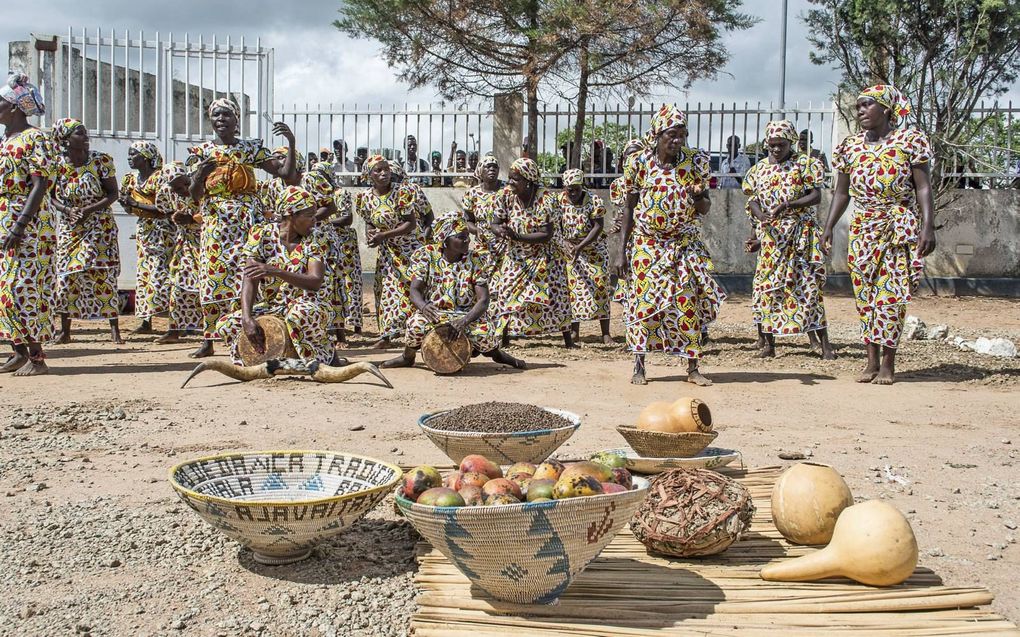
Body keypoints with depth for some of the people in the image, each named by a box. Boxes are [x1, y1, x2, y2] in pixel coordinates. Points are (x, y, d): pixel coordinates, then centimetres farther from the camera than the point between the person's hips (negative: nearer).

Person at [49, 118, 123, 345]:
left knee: (103, 275, -6)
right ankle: (64, 330, 13)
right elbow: (53, 197, 4)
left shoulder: (101, 160, -9)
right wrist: (68, 210, -16)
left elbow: (113, 194, -7)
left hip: (99, 226, -2)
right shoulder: (57, 164, -4)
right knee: (66, 275, 2)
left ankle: (114, 329, 1)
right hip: (69, 228, 2)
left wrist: (88, 210, -19)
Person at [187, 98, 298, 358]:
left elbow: (287, 173, -1)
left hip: (247, 221, -1)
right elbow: (194, 195, 1)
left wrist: (291, 142, -12)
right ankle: (207, 341, 7)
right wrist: (200, 176, -20)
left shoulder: (251, 148, 6)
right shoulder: (201, 151, 8)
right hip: (215, 223, 1)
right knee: (213, 279, 0)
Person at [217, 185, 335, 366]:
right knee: (225, 325, -12)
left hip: (306, 305, -3)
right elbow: (250, 279, -15)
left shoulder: (311, 243, -6)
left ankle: (328, 356, -13)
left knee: (299, 314, -38)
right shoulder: (262, 234, -6)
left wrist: (275, 272, -35)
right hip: (270, 307, 3)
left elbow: (315, 281, -22)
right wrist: (247, 318, -31)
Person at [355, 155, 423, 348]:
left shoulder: (402, 192, -20)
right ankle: (386, 335, 12)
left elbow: (410, 223, -20)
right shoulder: (365, 197, -5)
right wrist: (369, 233, -15)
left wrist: (384, 235, -26)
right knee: (386, 289, 5)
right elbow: (369, 222, 8)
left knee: (412, 288, -8)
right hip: (386, 251, 4)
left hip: (408, 247, -4)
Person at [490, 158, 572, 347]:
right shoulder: (506, 195, -10)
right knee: (507, 296, -4)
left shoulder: (546, 200, -20)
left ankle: (568, 340, 14)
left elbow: (546, 235, -24)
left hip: (543, 258, -2)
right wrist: (499, 230, -31)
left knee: (555, 296, 1)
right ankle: (503, 340, 4)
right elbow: (495, 223, -6)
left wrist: (517, 236, -34)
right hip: (515, 258, 3)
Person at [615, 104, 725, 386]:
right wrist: (622, 252, -2)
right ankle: (639, 367, 9)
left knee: (689, 303, 0)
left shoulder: (694, 161, -3)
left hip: (685, 244, 1)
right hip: (647, 244, -1)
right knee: (645, 301, -1)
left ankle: (693, 368, 9)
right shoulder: (639, 162, -6)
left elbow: (705, 209, 3)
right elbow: (630, 209, 1)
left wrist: (698, 196, -21)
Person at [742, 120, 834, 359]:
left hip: (800, 234, -4)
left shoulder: (804, 164, 0)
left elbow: (816, 196, -7)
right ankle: (768, 345, 8)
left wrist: (786, 205, -20)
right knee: (765, 286, 1)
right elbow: (752, 200, 5)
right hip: (770, 236, 4)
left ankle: (825, 344, -3)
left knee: (807, 285, -7)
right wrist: (762, 216, -17)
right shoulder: (759, 169, 11)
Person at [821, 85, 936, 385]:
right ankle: (872, 362, 10)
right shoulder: (850, 146, 11)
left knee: (891, 292, -7)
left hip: (900, 226, -4)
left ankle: (888, 363, -1)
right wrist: (828, 228, 7)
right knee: (865, 293, 3)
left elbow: (923, 187, -3)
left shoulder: (910, 140, 0)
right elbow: (841, 192, 15)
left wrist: (928, 227, -12)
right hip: (863, 226, 4)